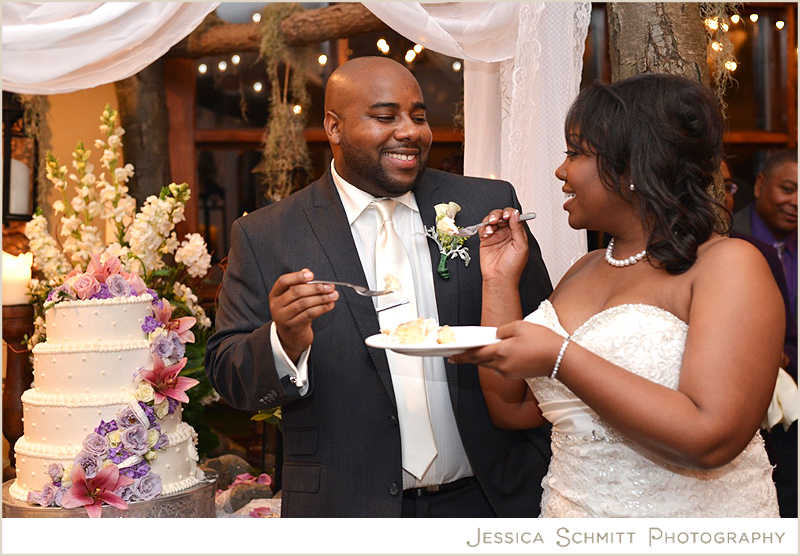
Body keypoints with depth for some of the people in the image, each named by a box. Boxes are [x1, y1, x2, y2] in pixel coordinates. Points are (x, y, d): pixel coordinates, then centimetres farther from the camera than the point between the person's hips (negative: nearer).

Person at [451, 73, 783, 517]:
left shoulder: (728, 265, -15)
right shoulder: (582, 272, 4)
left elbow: (711, 439, -27)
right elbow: (513, 409, 3)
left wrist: (559, 358, -26)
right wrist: (500, 282, -3)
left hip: (695, 514, -6)